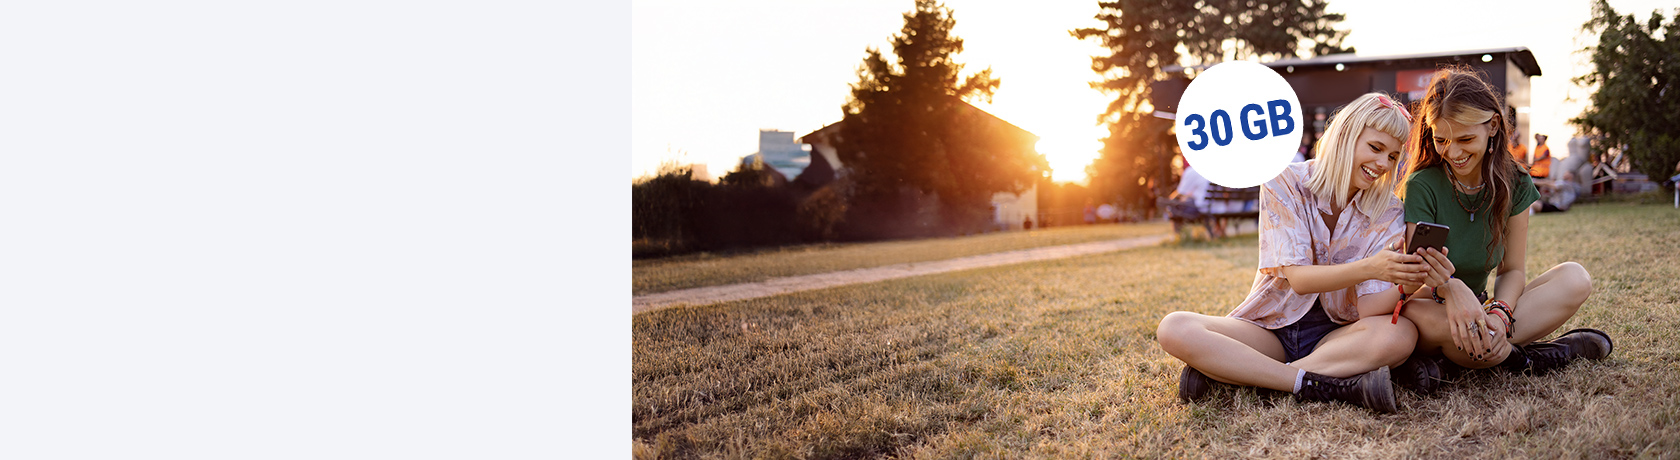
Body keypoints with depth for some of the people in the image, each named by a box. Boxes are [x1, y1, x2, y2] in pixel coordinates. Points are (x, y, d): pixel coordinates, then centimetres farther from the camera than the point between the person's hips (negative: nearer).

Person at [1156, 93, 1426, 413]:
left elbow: (1369, 308, -12)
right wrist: (1368, 268, -35)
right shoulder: (1285, 184, -7)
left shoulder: (1388, 213, -1)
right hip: (1269, 329, -2)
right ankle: (1312, 383, -32)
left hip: (1335, 336, 2)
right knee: (1175, 329, -28)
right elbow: (1298, 278, -18)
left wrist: (1413, 283, -33)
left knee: (1401, 334, -33)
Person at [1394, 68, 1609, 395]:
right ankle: (1517, 356, -15)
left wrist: (1499, 313, -26)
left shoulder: (1513, 184, 0)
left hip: (1477, 305, 5)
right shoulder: (1422, 186, -13)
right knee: (1418, 315, -41)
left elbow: (1512, 269, -2)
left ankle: (1438, 357, -23)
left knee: (1575, 279, -15)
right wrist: (1449, 287, -44)